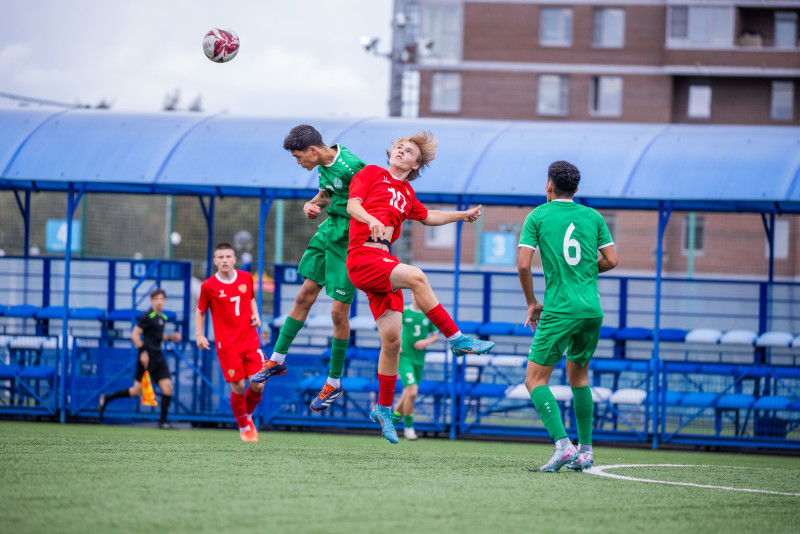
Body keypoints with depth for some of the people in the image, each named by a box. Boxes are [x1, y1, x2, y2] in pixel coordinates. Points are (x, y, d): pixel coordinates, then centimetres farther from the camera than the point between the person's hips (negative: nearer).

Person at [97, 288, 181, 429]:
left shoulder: (163, 318, 14)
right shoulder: (148, 316, -9)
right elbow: (134, 334, -12)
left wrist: (170, 337, 12)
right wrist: (143, 350, -19)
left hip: (158, 357, 7)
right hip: (147, 357, -7)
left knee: (167, 386, -5)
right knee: (137, 390, -4)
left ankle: (163, 420, 1)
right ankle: (106, 399, 12)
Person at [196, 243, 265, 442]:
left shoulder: (246, 278, 4)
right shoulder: (209, 286, -5)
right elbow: (200, 311, 6)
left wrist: (255, 314, 4)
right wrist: (199, 335, -5)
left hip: (250, 339, 3)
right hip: (227, 344, -3)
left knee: (258, 384, -5)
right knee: (238, 387, -5)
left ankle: (248, 416, 25)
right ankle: (244, 428, 16)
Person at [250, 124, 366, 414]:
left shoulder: (351, 168, -24)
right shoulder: (326, 165, 3)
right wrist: (311, 205, -2)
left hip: (350, 241, -8)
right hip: (328, 231, 8)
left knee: (339, 312, -3)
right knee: (305, 296, 13)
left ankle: (334, 383, 10)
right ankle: (278, 360, 25)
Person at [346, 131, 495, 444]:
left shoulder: (406, 193, 25)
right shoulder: (372, 173, 8)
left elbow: (427, 217, 41)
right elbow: (352, 205, -5)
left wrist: (462, 215, 40)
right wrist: (373, 220, -25)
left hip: (384, 262, 7)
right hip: (363, 256, -7)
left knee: (392, 338, 0)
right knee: (415, 276, -31)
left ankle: (384, 409, 10)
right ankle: (456, 339, -26)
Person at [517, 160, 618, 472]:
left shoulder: (538, 216, 1)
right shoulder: (592, 217, 10)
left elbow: (523, 264, -7)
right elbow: (611, 260, 9)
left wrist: (531, 303, 5)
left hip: (559, 310, -5)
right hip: (592, 309, 5)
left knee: (535, 380, -2)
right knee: (578, 375, 22)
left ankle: (563, 445, -20)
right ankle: (585, 451, 16)